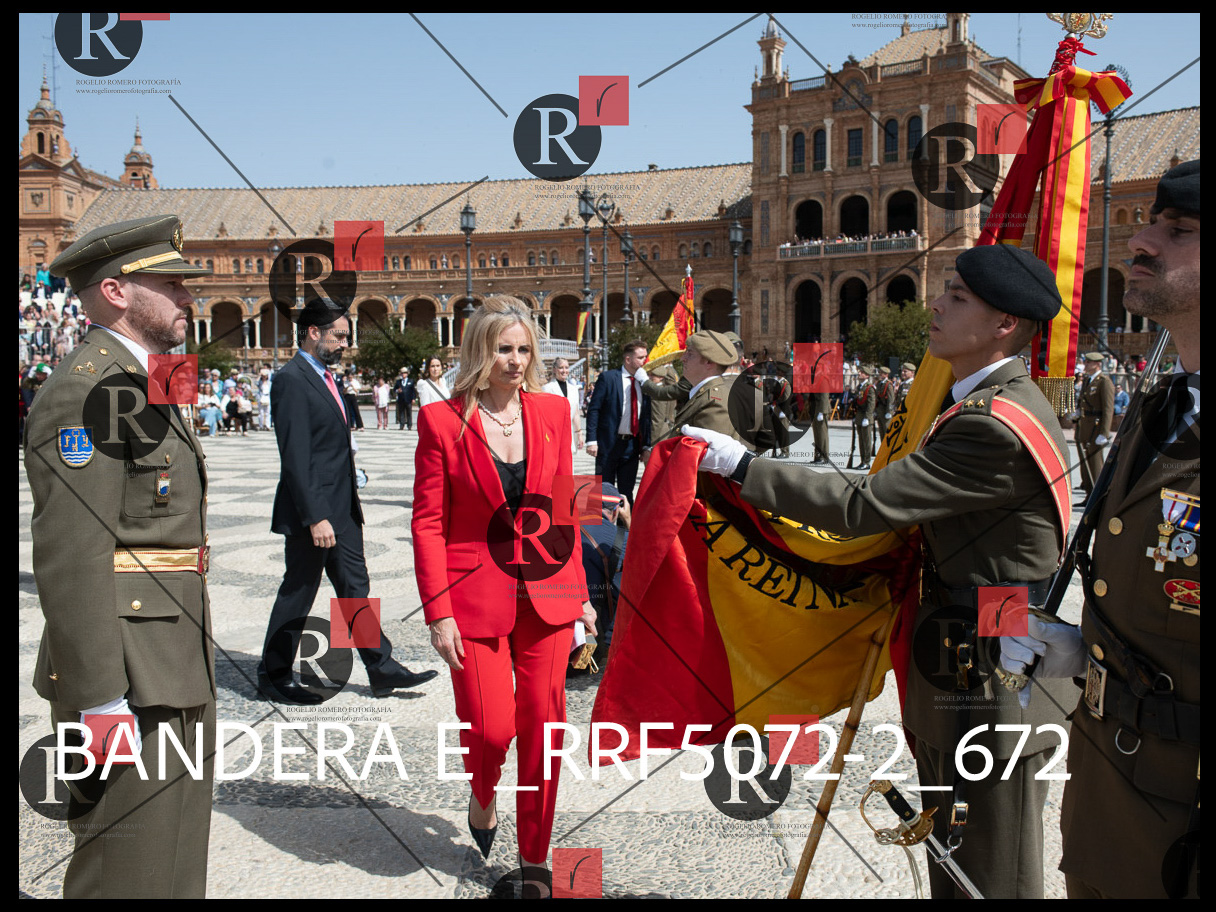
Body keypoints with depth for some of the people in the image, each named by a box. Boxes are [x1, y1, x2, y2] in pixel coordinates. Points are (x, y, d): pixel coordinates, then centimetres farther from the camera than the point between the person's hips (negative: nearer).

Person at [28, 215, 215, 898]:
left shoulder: (140, 382, 18)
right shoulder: (87, 388, -14)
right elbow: (71, 554, -22)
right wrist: (100, 700, -23)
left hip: (173, 672, 10)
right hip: (129, 675, -10)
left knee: (176, 865, 17)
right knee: (130, 873, -2)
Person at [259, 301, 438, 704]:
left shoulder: (326, 377, 14)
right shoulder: (291, 380, -16)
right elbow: (294, 456, -22)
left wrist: (350, 502, 17)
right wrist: (315, 517, -24)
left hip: (342, 510, 9)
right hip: (312, 512, -9)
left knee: (355, 588, 12)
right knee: (298, 593, 4)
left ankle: (381, 669, 17)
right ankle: (273, 675, 19)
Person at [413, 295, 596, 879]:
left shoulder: (552, 412, 4)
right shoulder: (442, 421, -6)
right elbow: (428, 523, -4)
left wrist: (579, 591, 9)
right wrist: (438, 611, -10)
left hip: (546, 592, 3)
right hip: (476, 595, -3)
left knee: (541, 724, 6)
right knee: (490, 727, -6)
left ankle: (534, 858, 24)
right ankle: (482, 798, 32)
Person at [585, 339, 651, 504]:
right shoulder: (608, 378, -5)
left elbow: (647, 417, 12)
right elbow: (593, 410, -7)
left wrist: (646, 446, 8)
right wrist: (592, 440, -14)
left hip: (632, 446, 4)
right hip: (609, 444, -4)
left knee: (627, 493, 10)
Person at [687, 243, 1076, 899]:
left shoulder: (997, 426, -25)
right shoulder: (1001, 403, 11)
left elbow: (863, 505, -26)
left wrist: (741, 465, -20)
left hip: (996, 690, -10)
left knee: (991, 875, 4)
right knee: (953, 867, 22)